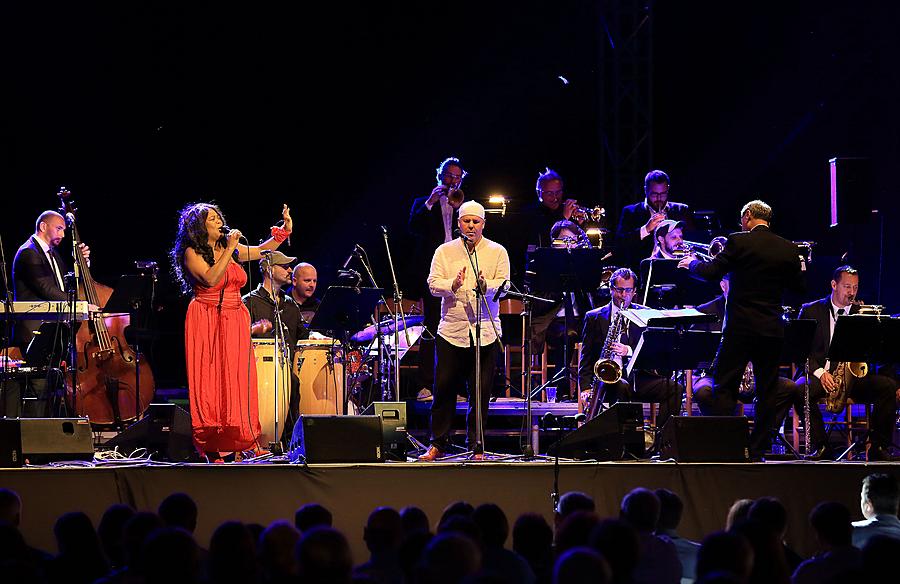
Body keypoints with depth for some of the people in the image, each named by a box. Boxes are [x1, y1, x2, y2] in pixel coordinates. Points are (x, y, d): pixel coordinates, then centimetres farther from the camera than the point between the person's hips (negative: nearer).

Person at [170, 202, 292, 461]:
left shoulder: (230, 249, 12)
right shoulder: (192, 253, -5)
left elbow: (262, 250, 19)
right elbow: (211, 279, -19)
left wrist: (284, 230, 6)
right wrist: (230, 250, -17)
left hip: (235, 322, 5)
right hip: (206, 321, -5)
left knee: (236, 379, 0)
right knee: (210, 378, -7)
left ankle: (237, 441, -1)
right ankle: (211, 446, -8)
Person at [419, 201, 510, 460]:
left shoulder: (497, 252, 7)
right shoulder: (444, 251, 9)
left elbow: (504, 285, -4)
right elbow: (433, 284, 0)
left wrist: (486, 285, -25)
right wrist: (453, 285, -20)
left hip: (485, 331, 0)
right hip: (451, 331, 0)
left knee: (480, 392, 1)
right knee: (444, 389, 0)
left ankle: (477, 446, 10)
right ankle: (438, 444, 10)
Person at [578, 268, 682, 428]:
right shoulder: (594, 317, 10)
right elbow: (586, 358, 10)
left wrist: (629, 351, -18)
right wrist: (585, 387, -4)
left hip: (638, 377, 2)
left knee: (674, 389, -22)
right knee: (622, 386, -37)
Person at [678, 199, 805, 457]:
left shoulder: (739, 242, -9)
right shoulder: (789, 249, 3)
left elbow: (711, 273, -10)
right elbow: (798, 286, 11)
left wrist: (691, 263, 9)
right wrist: (801, 269, 31)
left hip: (740, 327, -4)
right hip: (773, 329, 4)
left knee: (724, 387, 3)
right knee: (767, 389, 9)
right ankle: (759, 448, 9)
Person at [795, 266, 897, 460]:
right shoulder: (811, 311, 6)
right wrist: (819, 372, -16)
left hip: (854, 374, 2)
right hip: (820, 375, -2)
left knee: (889, 387, -25)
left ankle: (876, 448, -17)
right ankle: (821, 447, -23)